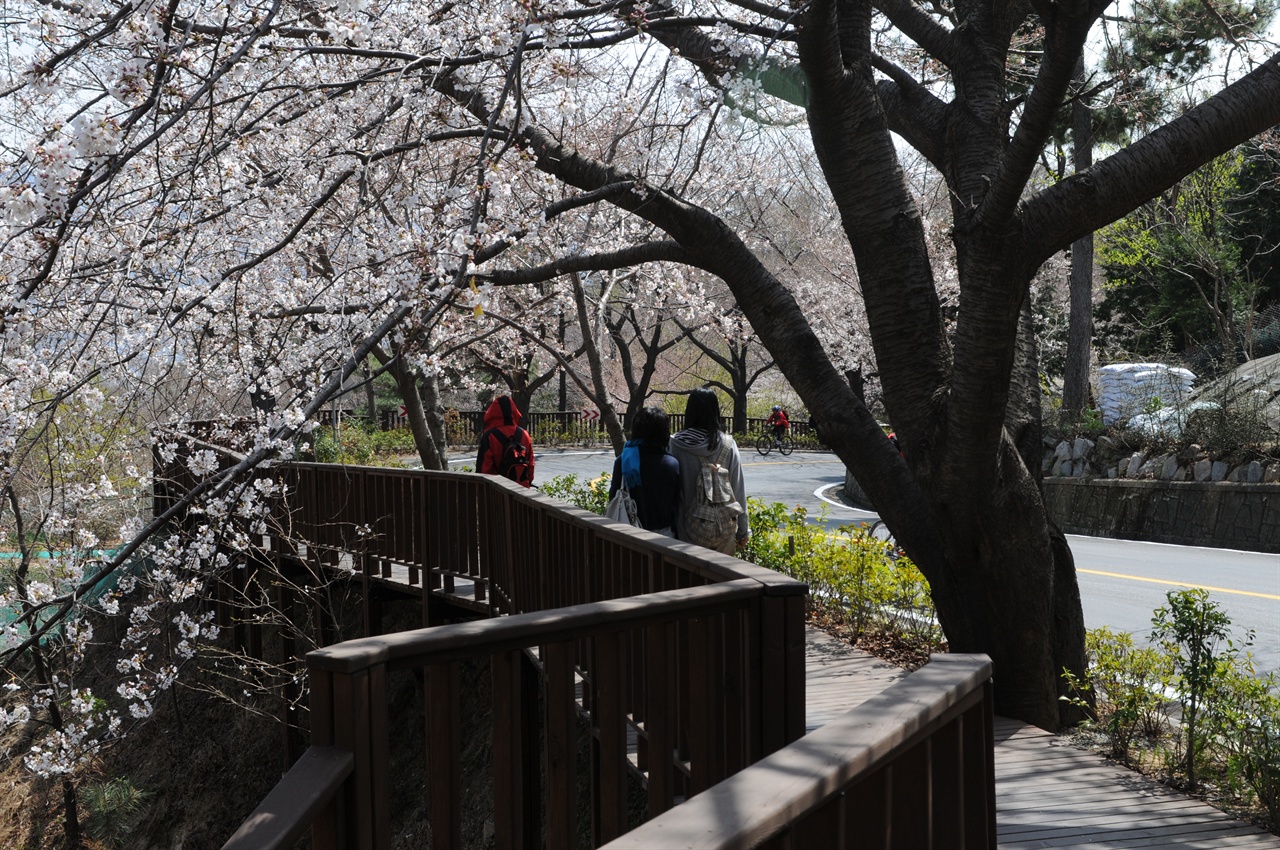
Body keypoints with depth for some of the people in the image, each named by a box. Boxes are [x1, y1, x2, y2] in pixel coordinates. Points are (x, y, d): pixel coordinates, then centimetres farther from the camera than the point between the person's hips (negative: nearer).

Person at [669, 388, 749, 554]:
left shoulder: (676, 444, -7)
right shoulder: (727, 444, -4)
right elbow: (739, 489, 0)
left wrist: (672, 527, 8)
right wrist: (743, 531, 10)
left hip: (690, 526, -1)